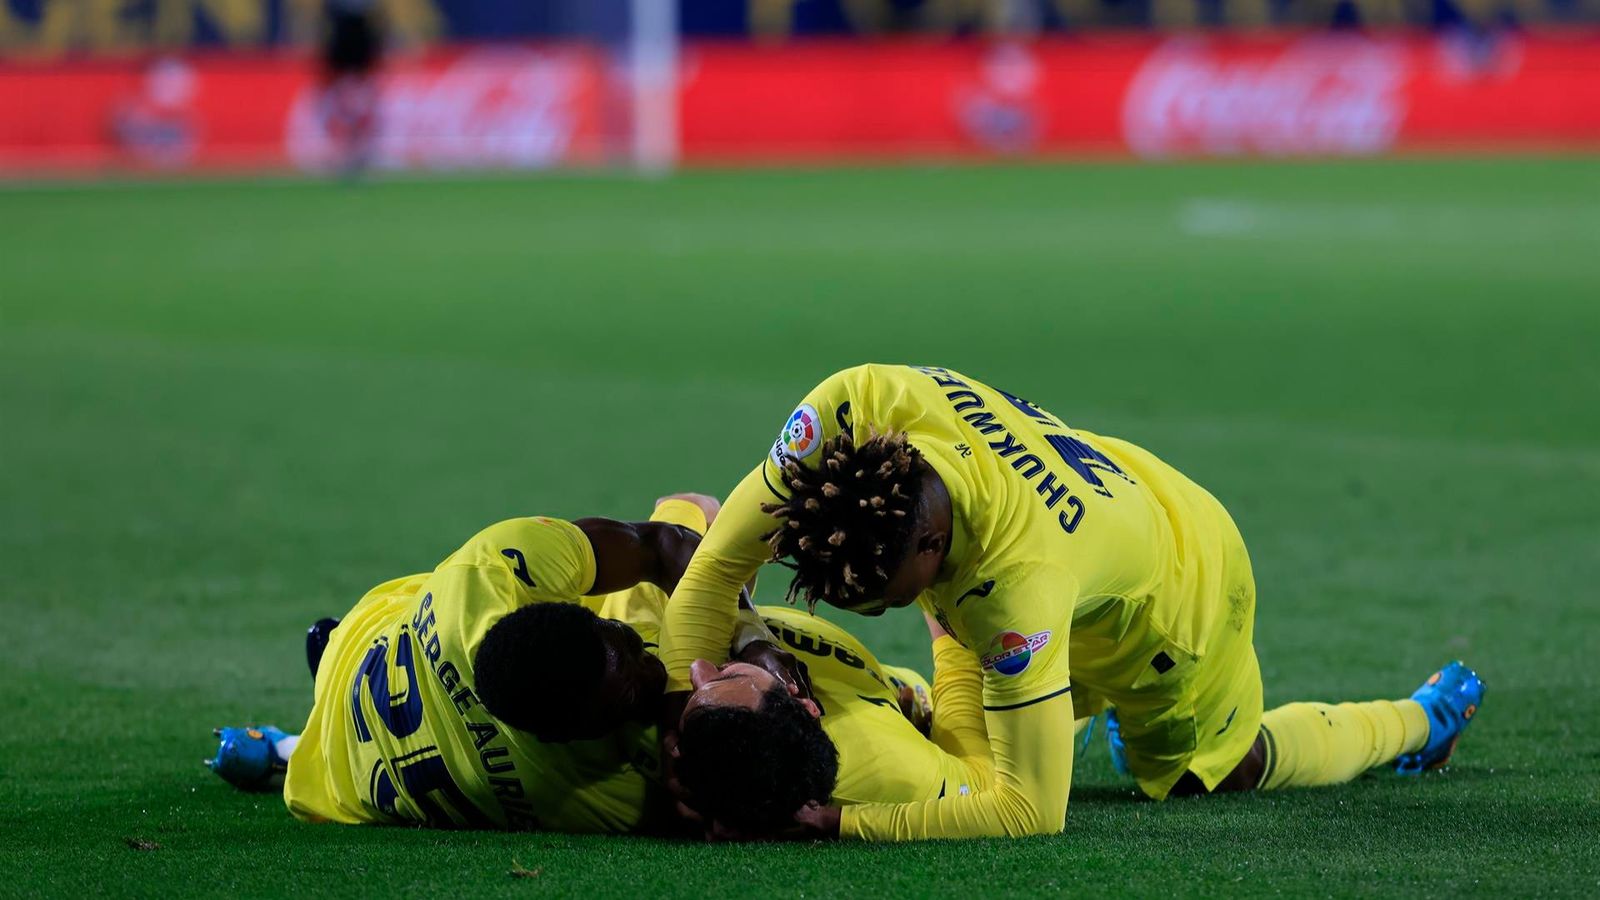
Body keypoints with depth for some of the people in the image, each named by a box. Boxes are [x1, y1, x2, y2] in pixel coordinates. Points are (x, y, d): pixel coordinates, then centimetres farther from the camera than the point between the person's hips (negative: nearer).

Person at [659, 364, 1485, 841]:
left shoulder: (1020, 579, -49)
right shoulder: (855, 406, -38)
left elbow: (1031, 811, -43)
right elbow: (721, 563, -26)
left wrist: (842, 823, -47)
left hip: (1181, 597, -5)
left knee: (1217, 770, 22)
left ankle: (1424, 718, 45)